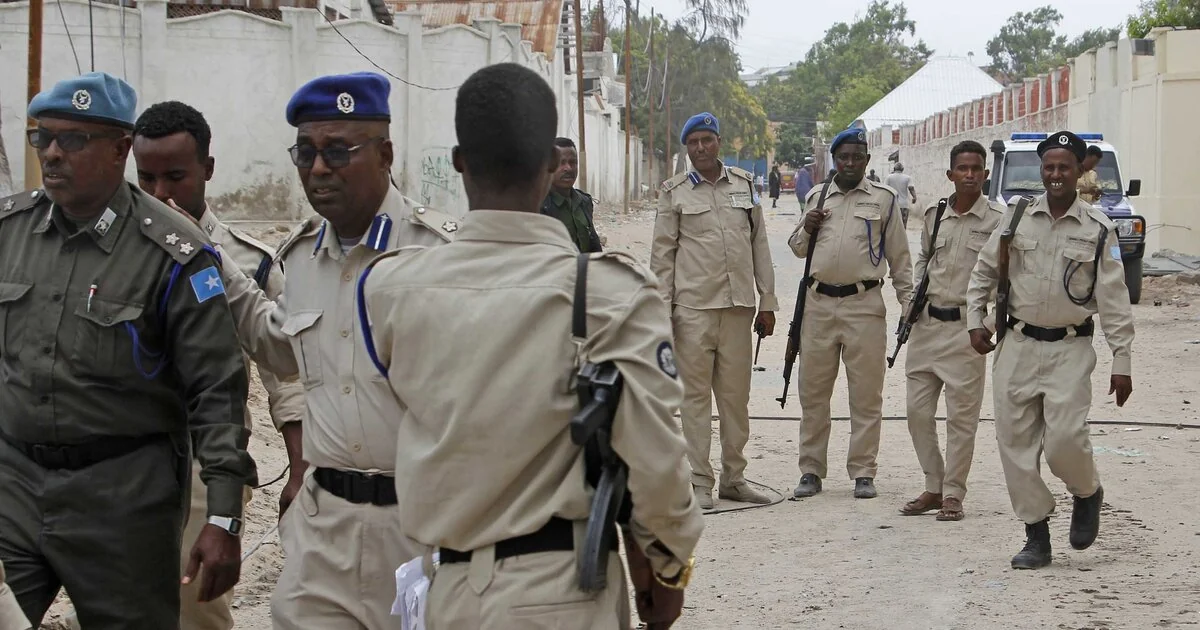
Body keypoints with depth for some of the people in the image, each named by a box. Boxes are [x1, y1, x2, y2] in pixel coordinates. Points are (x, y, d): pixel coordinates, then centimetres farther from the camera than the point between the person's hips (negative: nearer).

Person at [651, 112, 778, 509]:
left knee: (736, 394, 7)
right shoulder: (675, 192, 4)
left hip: (738, 306, 3)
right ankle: (698, 482, 3)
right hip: (693, 307, -3)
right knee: (696, 395, -2)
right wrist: (663, 309, -3)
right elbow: (662, 253, 4)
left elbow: (760, 245, 14)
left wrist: (767, 302, 10)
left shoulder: (744, 185, 12)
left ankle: (733, 478, 16)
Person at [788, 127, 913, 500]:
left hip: (864, 304, -3)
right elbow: (797, 249, 22)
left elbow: (899, 257, 8)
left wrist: (908, 302, 5)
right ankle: (811, 471, 15)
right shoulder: (816, 197, 14)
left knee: (866, 393, 1)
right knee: (813, 391, 6)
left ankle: (863, 473, 9)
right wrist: (806, 231, 0)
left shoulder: (883, 199, 6)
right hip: (819, 304, 3)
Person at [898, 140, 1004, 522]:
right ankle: (933, 486, 19)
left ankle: (953, 494, 8)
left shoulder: (998, 220, -4)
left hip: (966, 326, -5)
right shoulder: (934, 215, 10)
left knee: (961, 415, -2)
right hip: (927, 323, 5)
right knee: (918, 409, 6)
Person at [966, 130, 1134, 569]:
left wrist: (1121, 362, -5)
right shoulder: (1016, 219, 3)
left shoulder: (1098, 230, -3)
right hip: (1018, 346, 3)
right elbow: (983, 273, 16)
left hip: (1070, 349, -3)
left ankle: (1087, 493, 21)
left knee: (1064, 439, -14)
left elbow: (1114, 300, -3)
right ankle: (1037, 537, 14)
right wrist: (975, 320, 8)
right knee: (1015, 442, 2)